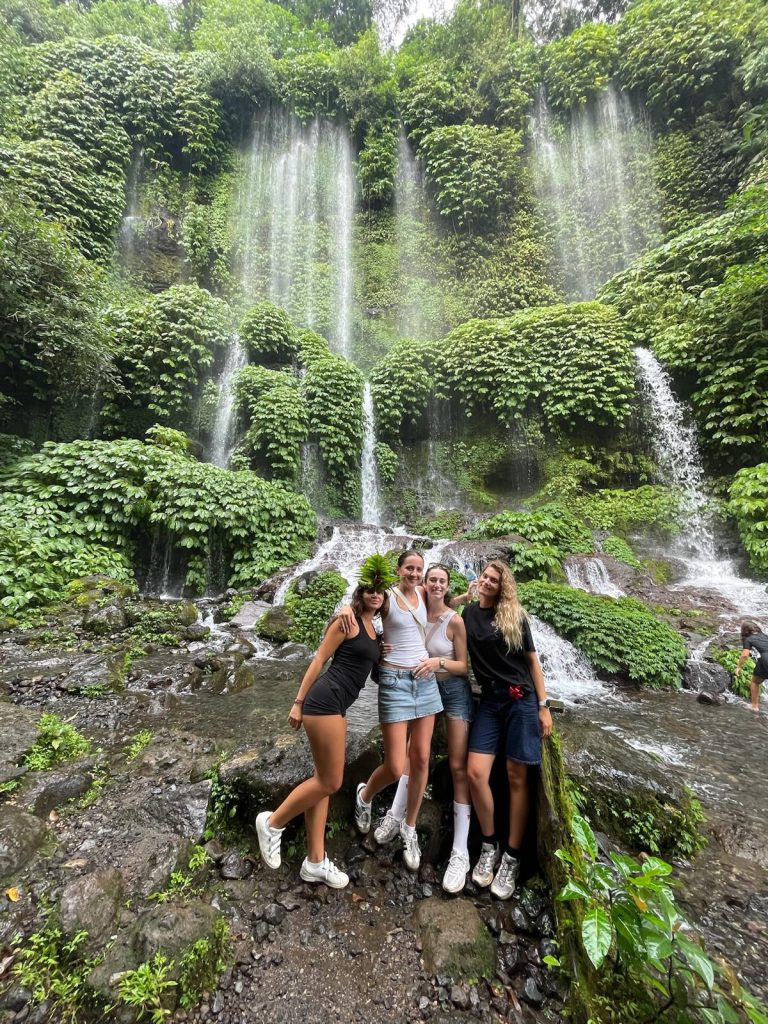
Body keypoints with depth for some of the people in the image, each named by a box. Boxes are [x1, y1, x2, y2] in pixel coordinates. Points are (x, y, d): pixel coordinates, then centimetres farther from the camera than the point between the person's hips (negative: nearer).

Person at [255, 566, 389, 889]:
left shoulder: (374, 631, 15)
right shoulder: (347, 621, -9)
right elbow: (319, 660, -9)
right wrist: (298, 702, -9)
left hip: (337, 705, 8)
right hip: (325, 699, -8)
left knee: (323, 781, 14)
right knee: (330, 782, 0)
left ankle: (315, 861, 26)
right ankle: (272, 822, 19)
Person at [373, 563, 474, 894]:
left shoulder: (455, 620, -17)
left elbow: (463, 667, -13)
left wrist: (438, 661, -31)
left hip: (454, 691, -4)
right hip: (424, 689, 4)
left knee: (458, 767, -1)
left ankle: (460, 852, 10)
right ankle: (396, 814, 31)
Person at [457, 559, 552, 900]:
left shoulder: (515, 615, -3)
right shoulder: (468, 612, 3)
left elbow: (532, 659, 0)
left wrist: (543, 705, -3)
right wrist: (463, 594, -1)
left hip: (521, 700, -2)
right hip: (489, 701, 3)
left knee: (516, 777, 5)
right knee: (475, 772, -5)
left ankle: (512, 857, 23)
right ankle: (489, 845, 20)